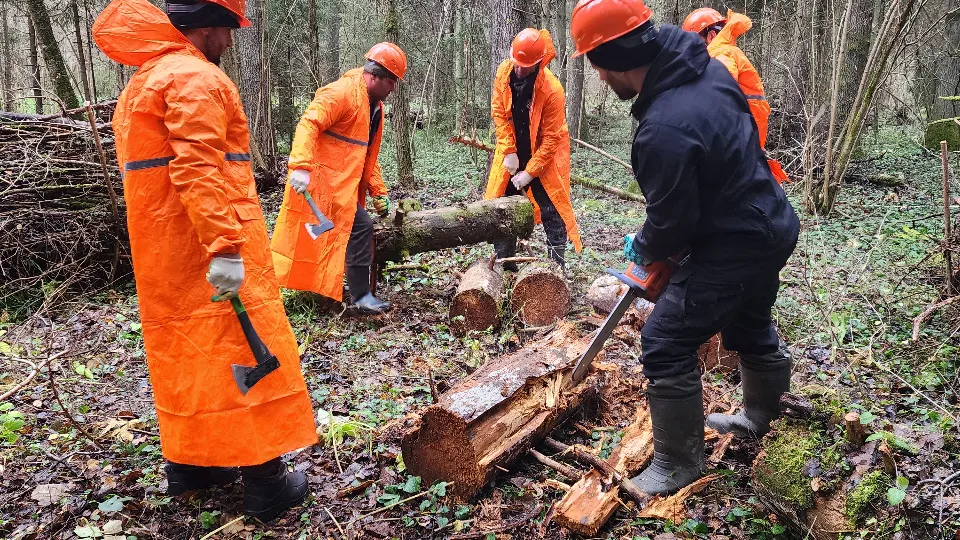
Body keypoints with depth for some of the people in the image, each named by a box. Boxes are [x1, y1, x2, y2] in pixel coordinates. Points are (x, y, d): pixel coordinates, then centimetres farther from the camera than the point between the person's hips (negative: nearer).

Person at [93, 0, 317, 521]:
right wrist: (225, 246, -30)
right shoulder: (196, 77, -13)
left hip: (162, 252, 10)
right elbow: (198, 169, -26)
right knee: (244, 349, -3)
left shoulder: (143, 80, 20)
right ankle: (264, 482, 4)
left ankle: (188, 463, 28)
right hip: (205, 249, -10)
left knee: (184, 349, 17)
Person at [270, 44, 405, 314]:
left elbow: (368, 156, 20)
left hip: (344, 184, 10)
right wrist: (301, 166, -36)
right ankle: (361, 296, -4)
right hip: (323, 178, -10)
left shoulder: (375, 106, 16)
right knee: (360, 227, -12)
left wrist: (379, 192, 13)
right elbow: (308, 125, -25)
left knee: (324, 232, 17)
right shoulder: (343, 92, -14)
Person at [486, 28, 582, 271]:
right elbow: (499, 113, -4)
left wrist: (529, 173, -19)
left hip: (544, 155, -4)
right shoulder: (504, 71, -12)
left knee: (552, 211, -4)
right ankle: (503, 263, 16)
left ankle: (557, 265, 6)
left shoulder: (552, 89, -26)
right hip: (512, 153, 5)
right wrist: (509, 152, -10)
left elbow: (551, 138, -21)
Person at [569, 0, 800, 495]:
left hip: (734, 249, -10)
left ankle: (679, 463, 13)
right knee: (751, 328, 28)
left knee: (665, 344, -2)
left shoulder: (663, 130, -32)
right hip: (773, 226, 10)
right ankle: (762, 418, 51)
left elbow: (672, 223, -23)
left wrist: (642, 247, 1)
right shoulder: (709, 67, -3)